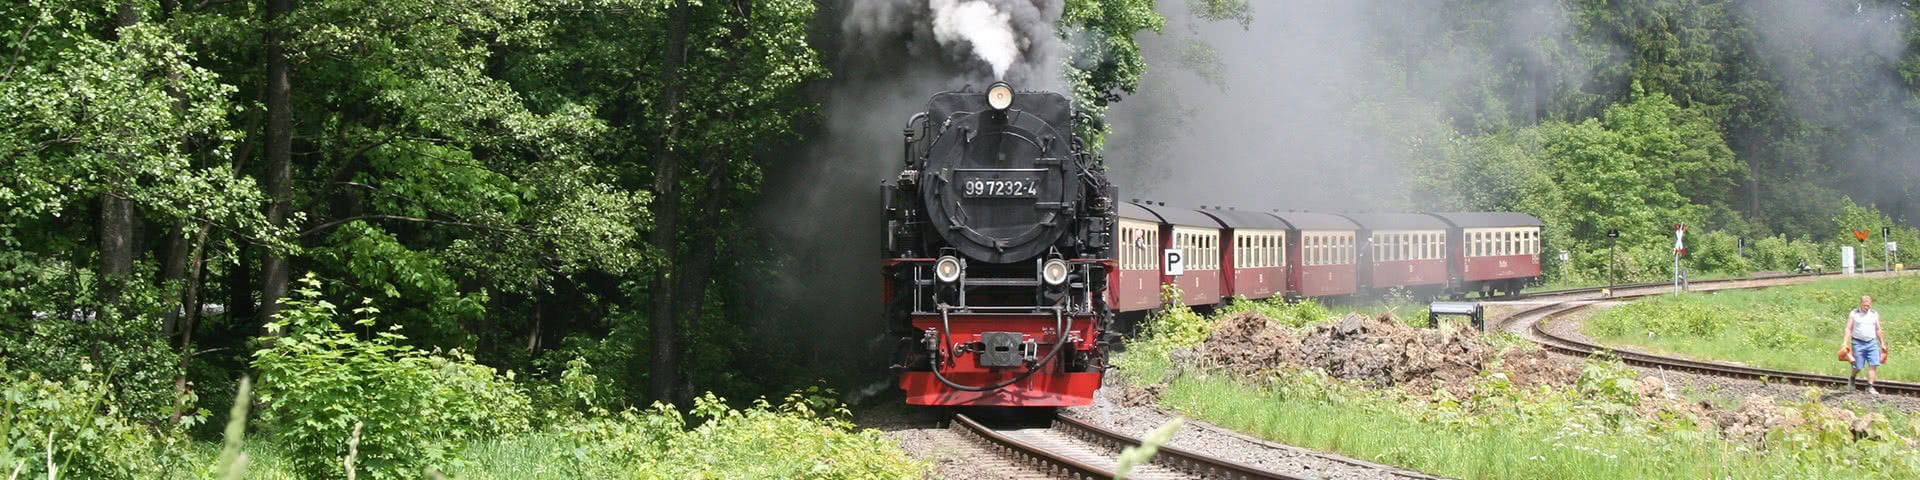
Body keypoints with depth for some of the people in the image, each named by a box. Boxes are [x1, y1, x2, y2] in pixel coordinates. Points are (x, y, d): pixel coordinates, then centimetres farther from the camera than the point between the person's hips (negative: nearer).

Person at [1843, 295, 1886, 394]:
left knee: (1874, 365, -11)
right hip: (1858, 342, -2)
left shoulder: (1875, 314, 10)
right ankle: (1852, 379, 31)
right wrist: (1845, 343, -8)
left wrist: (1882, 344, 16)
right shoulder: (1854, 314, 2)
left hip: (1872, 342, 2)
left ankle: (1870, 387, -8)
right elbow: (1848, 329, 0)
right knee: (1858, 366, 0)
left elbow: (1878, 330, 17)